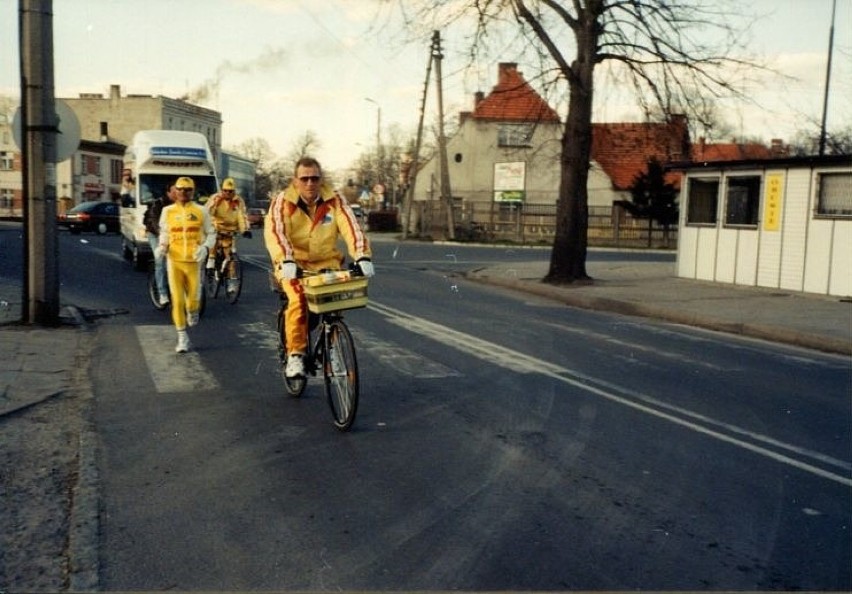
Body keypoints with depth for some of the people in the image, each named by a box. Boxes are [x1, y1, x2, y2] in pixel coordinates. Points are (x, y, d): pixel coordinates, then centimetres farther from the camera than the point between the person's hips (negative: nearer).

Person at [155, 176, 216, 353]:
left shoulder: (201, 211, 2)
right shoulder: (168, 211, 6)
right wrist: (161, 247, -1)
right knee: (177, 300, -3)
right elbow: (164, 233, 18)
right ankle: (182, 338, 7)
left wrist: (205, 247, -11)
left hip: (194, 261, -1)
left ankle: (192, 312, 40)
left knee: (193, 298, 1)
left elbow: (211, 233, 8)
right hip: (174, 261, 1)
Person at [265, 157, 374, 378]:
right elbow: (274, 231, -22)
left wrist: (362, 256, -33)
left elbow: (351, 227, -15)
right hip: (293, 264, -2)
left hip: (326, 263, 2)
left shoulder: (335, 201, -2)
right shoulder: (282, 202, -6)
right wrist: (286, 259, -41)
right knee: (299, 300, -29)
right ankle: (295, 354, -14)